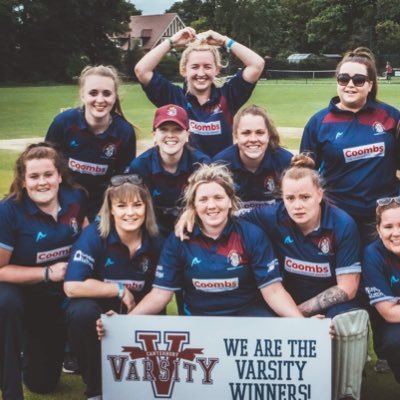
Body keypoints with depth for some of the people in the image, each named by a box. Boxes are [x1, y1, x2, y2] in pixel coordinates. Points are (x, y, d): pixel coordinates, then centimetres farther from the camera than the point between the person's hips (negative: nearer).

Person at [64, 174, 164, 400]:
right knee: (82, 311, -34)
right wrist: (120, 290, -20)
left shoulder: (156, 243, -8)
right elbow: (72, 286, -28)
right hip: (97, 311, -2)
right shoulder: (94, 235, -19)